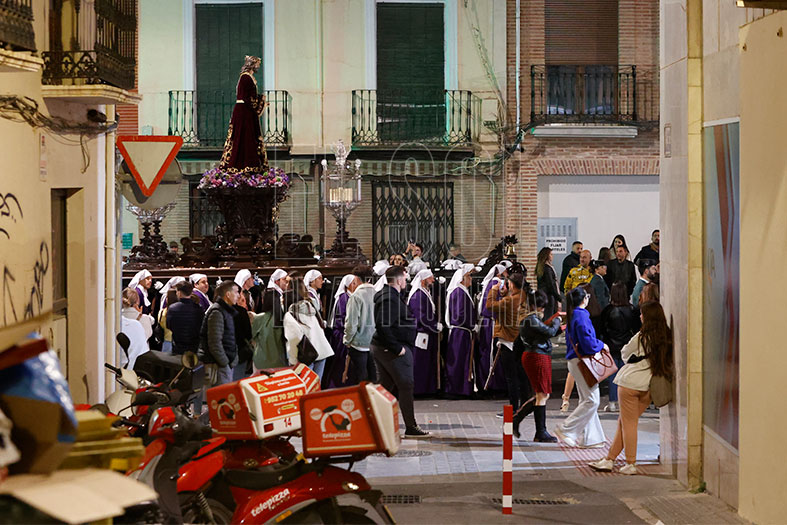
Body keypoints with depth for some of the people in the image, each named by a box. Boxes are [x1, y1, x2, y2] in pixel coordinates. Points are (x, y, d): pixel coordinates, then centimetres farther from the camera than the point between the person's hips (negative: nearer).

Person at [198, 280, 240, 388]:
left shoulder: (227, 311, 20)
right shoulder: (216, 312, -13)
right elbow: (214, 342, -20)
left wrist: (232, 360, 16)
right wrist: (224, 362, -17)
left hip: (226, 364, 10)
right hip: (218, 366, -10)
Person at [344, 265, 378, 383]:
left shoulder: (356, 296, -15)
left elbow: (351, 323, -15)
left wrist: (347, 340, 0)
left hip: (359, 343, -5)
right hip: (375, 343, 5)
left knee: (359, 381, 3)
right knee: (373, 378, 13)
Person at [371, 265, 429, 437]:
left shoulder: (386, 295, 14)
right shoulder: (391, 299, -19)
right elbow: (384, 326, -27)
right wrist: (397, 348, -23)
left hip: (380, 347, 11)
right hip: (392, 350, -11)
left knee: (385, 386, 13)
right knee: (406, 386, -3)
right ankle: (411, 427, 3)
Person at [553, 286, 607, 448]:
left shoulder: (573, 316, 13)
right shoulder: (581, 316, -16)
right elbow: (588, 343, -21)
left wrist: (597, 343, 15)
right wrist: (601, 345, -3)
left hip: (576, 361, 10)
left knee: (586, 399, 12)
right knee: (592, 400, -8)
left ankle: (589, 438, 13)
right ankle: (566, 430, -9)